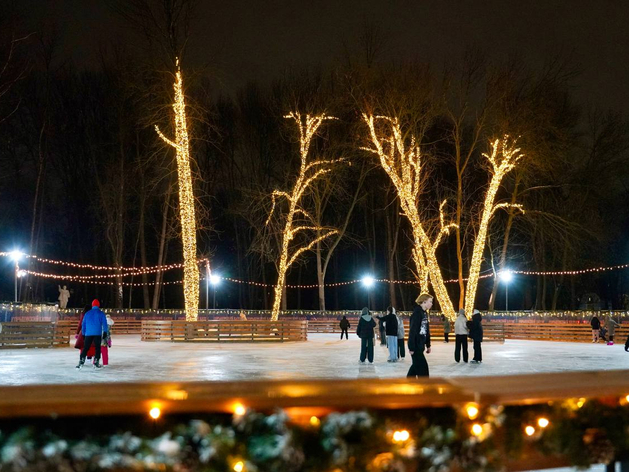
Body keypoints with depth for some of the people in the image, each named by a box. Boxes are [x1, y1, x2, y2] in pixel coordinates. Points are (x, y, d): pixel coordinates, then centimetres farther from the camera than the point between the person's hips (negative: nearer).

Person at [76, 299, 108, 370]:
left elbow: (83, 325, 15)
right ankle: (96, 363, -2)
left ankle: (81, 362, -6)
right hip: (98, 333, -2)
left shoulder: (87, 313, 13)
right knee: (97, 347, 4)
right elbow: (104, 323, -3)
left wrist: (83, 333, 20)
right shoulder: (101, 313, 4)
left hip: (88, 334, 2)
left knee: (85, 348, 5)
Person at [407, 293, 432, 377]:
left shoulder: (425, 313, 11)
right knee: (422, 366, -7)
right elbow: (412, 331, -20)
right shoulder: (417, 313, -18)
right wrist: (411, 347, -22)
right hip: (415, 346, -10)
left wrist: (428, 345, 18)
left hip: (421, 345, 10)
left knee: (416, 366, 16)